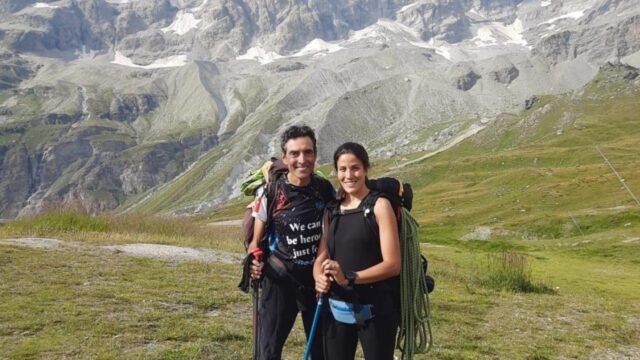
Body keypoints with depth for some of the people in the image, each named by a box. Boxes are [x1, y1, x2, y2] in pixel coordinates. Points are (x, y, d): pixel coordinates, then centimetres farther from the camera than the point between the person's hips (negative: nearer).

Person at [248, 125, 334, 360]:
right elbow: (256, 240, -4)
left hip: (317, 279, 3)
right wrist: (254, 263, -22)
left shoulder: (325, 189, -5)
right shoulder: (270, 192, -13)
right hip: (280, 280, -3)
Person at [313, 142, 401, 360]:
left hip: (373, 309, -5)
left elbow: (392, 264, -13)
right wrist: (320, 278, -12)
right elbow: (321, 257, 9)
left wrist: (349, 277, -23)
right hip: (336, 309, 5)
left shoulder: (379, 205, -8)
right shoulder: (332, 211, 9)